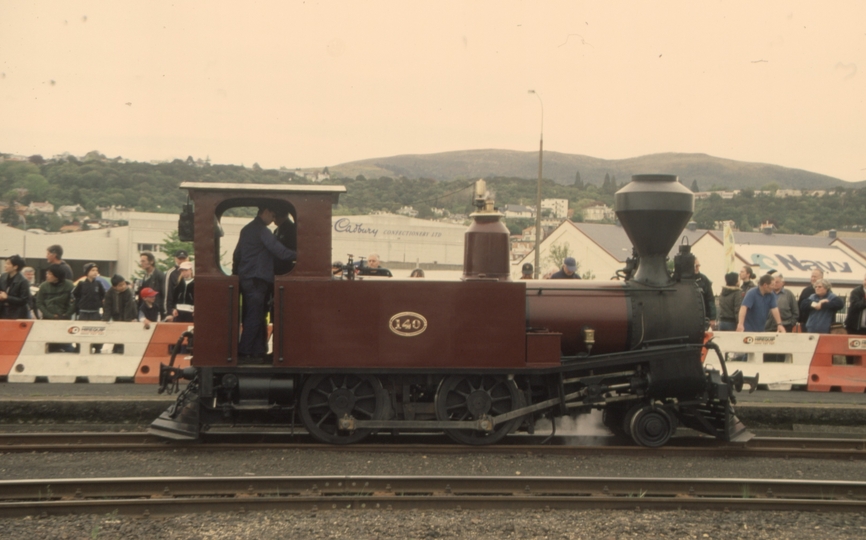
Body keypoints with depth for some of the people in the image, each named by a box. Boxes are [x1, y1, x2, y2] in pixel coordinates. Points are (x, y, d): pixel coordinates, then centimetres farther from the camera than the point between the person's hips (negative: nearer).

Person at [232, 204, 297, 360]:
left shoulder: (247, 229, 17)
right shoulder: (261, 230, -11)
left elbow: (237, 254, 21)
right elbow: (278, 250, -19)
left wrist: (236, 273, 24)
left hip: (245, 277, 10)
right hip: (256, 279, -10)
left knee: (251, 316, 11)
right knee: (254, 317, -7)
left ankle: (256, 351, 13)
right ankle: (245, 352, -7)